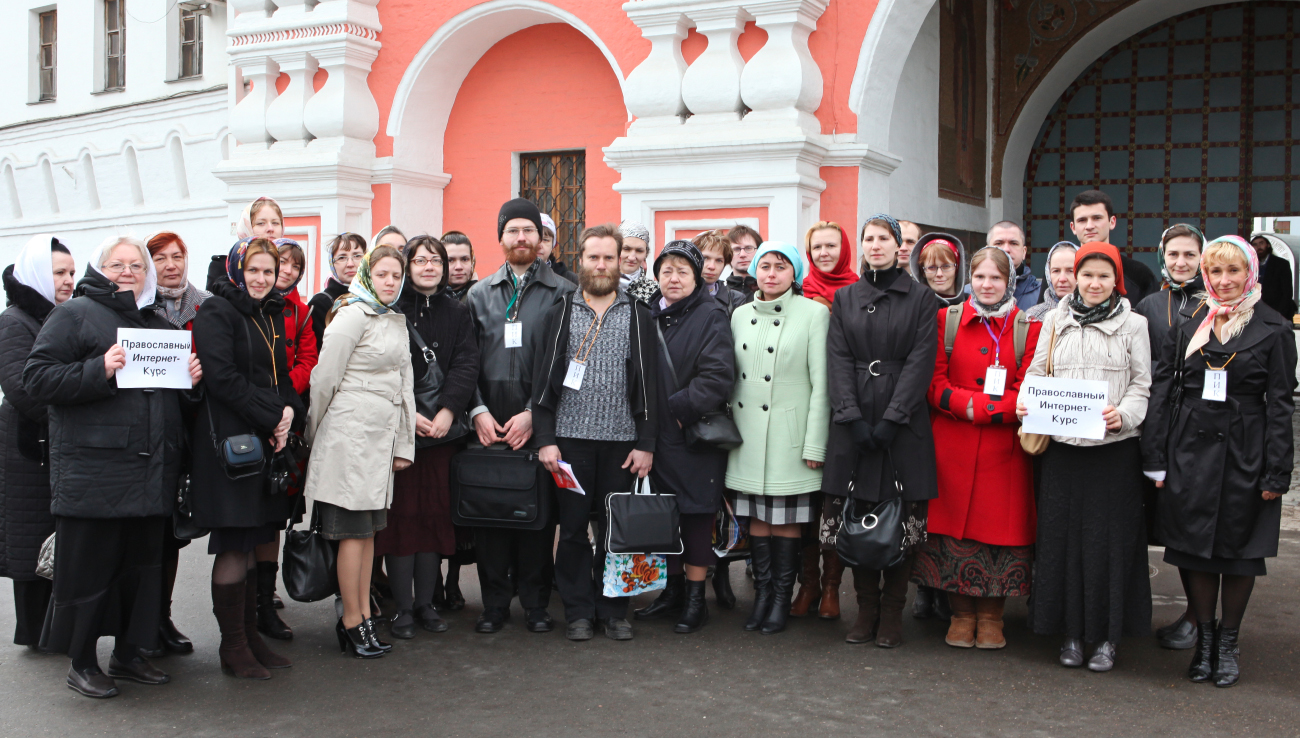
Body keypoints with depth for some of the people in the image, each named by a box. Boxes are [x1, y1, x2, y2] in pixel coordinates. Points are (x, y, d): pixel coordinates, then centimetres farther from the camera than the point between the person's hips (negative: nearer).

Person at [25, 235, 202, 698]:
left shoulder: (160, 324, 20)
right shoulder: (75, 314, 0)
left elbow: (174, 396, 28)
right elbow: (37, 380, -9)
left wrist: (190, 377, 6)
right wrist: (99, 370, -21)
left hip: (150, 470, 6)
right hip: (93, 469, -6)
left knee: (142, 564, 11)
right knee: (89, 567, 1)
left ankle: (128, 652, 25)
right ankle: (81, 663, 15)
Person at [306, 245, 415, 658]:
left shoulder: (397, 321, 16)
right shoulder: (351, 316, -9)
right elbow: (325, 379, -7)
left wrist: (404, 444, 14)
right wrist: (314, 433, 2)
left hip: (382, 436, 8)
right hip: (351, 433, -8)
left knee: (369, 529, 10)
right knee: (354, 530, -3)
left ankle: (364, 617, 17)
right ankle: (352, 622, 6)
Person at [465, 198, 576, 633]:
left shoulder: (561, 294, 4)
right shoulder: (480, 295, 13)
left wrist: (534, 413, -10)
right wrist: (478, 410, -4)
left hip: (538, 424, -2)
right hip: (489, 425, 2)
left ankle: (535, 603, 12)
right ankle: (495, 603, 14)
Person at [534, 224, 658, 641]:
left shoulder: (638, 316, 8)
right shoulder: (561, 314, 7)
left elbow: (648, 383, 5)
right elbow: (544, 379, 5)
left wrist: (646, 443, -2)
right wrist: (545, 438, -4)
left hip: (621, 440, 0)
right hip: (570, 438, 0)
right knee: (573, 527, 4)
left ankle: (613, 610, 17)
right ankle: (578, 612, 15)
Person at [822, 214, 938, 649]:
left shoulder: (920, 299, 5)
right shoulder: (845, 299, 13)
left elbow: (920, 361, -3)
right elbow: (838, 360, 4)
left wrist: (891, 418, -12)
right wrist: (853, 417, -8)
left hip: (903, 420, -2)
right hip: (853, 419, 2)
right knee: (858, 515, 1)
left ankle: (891, 613, 7)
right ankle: (866, 609, 13)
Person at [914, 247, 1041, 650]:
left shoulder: (1028, 328, 4)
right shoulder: (947, 320, 7)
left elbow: (1027, 390, -3)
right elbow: (934, 382, 1)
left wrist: (982, 408, -16)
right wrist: (967, 403, -16)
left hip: (1004, 447, 0)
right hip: (952, 445, 1)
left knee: (999, 523, 1)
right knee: (953, 523, 2)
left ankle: (990, 616, 15)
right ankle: (961, 613, 16)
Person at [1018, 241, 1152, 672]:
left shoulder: (1133, 324, 5)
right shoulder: (1055, 321, 12)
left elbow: (1143, 384, 2)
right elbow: (1037, 373, 13)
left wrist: (1123, 415, -16)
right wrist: (1024, 403, -6)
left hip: (1114, 447, -2)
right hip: (1062, 444, 2)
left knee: (1109, 537, 1)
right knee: (1063, 535, 4)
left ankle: (1107, 637, 12)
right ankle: (1071, 632, 16)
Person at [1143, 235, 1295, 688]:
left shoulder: (1272, 329, -1)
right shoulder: (1188, 321, 6)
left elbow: (1280, 404, -2)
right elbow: (1163, 387, 5)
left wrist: (1276, 473, -7)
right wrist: (1156, 458, 0)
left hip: (1243, 454, -2)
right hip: (1190, 450, 2)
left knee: (1239, 549, 7)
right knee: (1195, 548, 7)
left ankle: (1229, 642, 23)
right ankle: (1203, 638, 21)